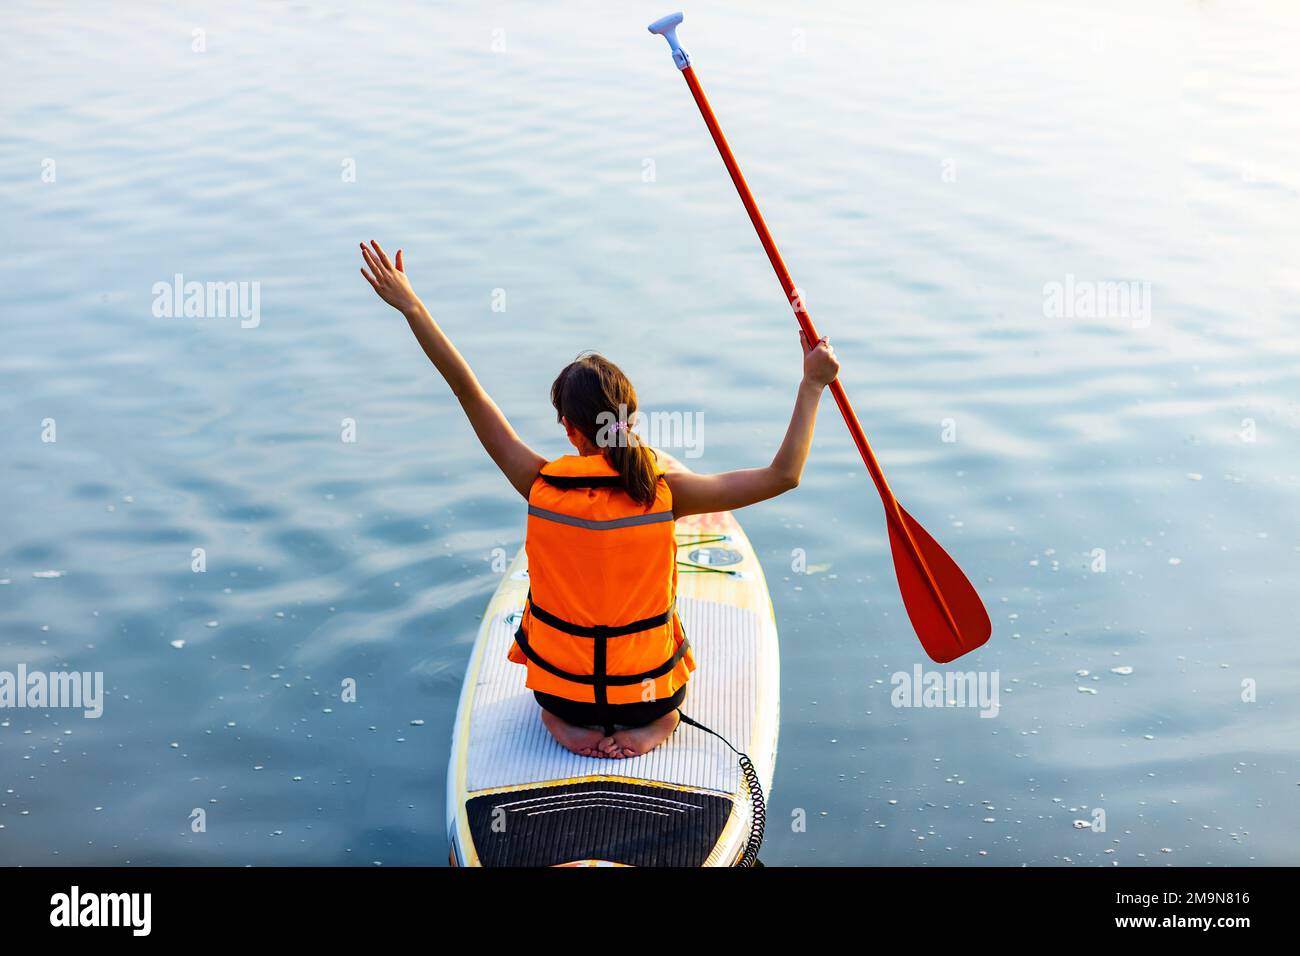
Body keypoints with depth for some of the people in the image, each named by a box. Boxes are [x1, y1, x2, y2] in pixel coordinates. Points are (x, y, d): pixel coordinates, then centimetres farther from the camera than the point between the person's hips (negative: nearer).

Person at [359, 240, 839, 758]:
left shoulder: (541, 485, -19)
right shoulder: (665, 492, -20)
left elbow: (468, 390, -13)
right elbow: (783, 475, -15)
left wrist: (411, 307, -7)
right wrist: (811, 385, -7)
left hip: (559, 691, 1)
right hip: (649, 693, -1)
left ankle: (566, 719, 18)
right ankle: (656, 719, 14)